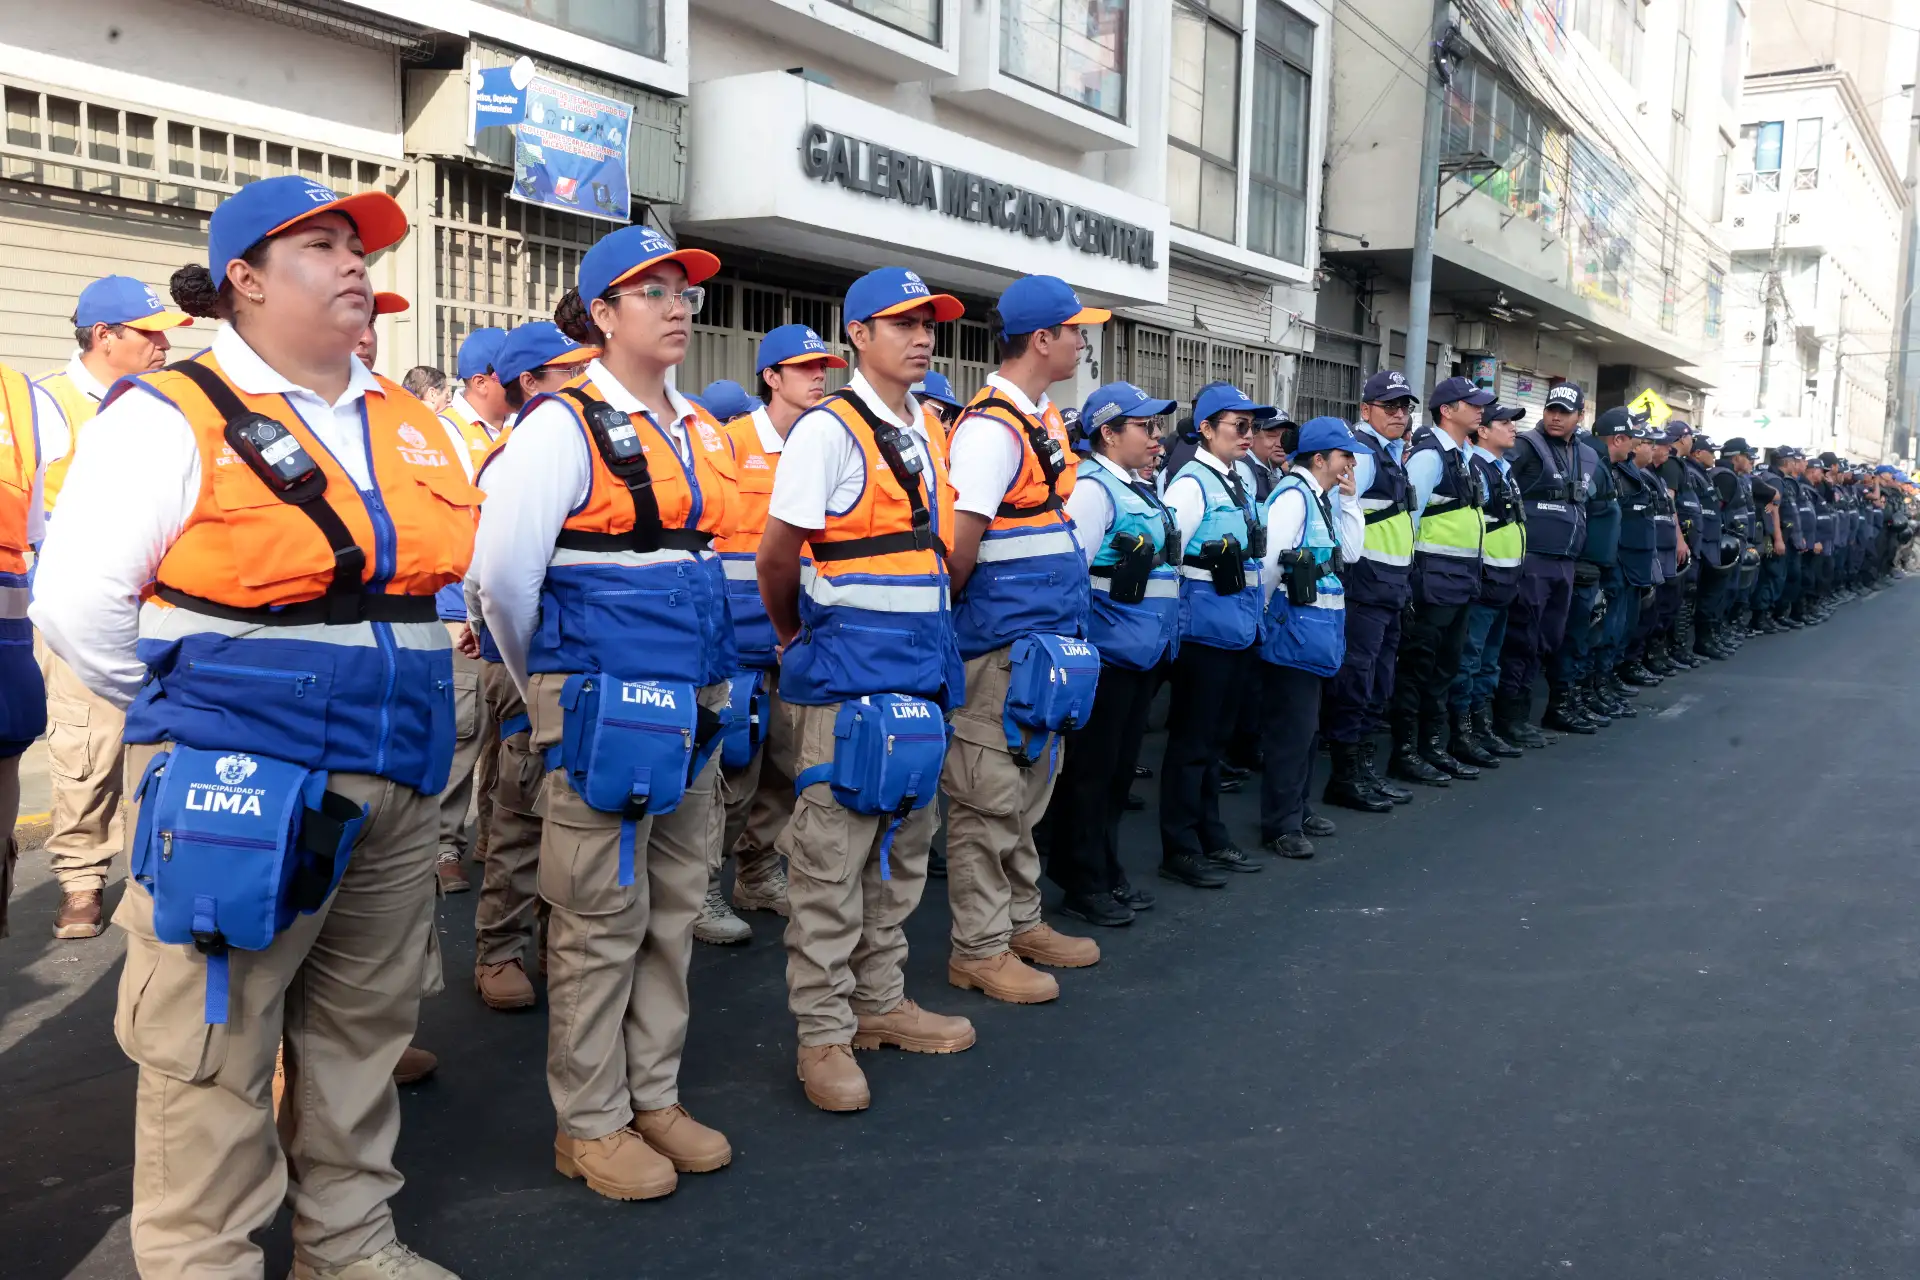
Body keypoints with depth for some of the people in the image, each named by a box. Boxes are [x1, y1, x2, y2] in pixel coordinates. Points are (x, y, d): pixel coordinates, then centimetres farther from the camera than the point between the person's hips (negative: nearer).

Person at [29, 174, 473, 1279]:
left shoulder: (409, 422, 11)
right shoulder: (171, 418, -6)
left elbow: (448, 568, 22)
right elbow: (78, 603, -7)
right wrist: (192, 714, -1)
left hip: (396, 786, 7)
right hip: (239, 792, -6)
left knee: (363, 1029, 17)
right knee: (215, 1052, 2)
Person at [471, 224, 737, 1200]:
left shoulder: (699, 431, 13)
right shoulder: (564, 425, -9)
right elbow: (502, 575, -12)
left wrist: (707, 682, 18)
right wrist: (549, 689, 0)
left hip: (691, 704, 7)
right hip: (602, 704, -7)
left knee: (672, 910, 14)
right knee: (600, 919, 3)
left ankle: (653, 1094, 29)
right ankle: (589, 1123, 19)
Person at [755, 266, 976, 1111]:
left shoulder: (929, 431, 13)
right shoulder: (830, 428, -10)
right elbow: (776, 556, -8)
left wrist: (931, 626, 18)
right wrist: (793, 636, 5)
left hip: (923, 663, 8)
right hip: (851, 664, -8)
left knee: (902, 844, 15)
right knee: (831, 851, -1)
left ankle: (879, 1003, 29)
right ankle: (822, 1033, 10)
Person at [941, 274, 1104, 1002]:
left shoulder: (1046, 419, 14)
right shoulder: (992, 427, -18)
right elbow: (959, 546, -21)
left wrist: (1064, 630, 16)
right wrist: (961, 613, -5)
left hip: (1044, 640, 10)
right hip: (999, 644, -10)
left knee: (1028, 791, 18)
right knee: (989, 798, 0)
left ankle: (1021, 922, 31)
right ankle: (979, 949, 12)